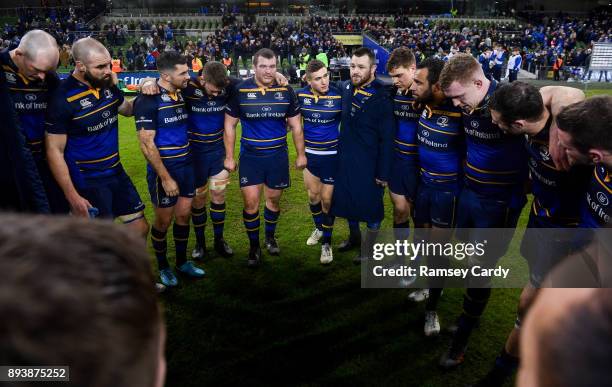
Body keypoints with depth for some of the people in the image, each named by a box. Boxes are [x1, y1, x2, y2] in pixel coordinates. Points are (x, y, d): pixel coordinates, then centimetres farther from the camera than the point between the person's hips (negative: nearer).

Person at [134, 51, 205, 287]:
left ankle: (182, 262, 29)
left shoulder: (181, 95, 5)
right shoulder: (148, 101, -16)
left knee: (183, 215, 13)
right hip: (163, 170, -6)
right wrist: (165, 178, -18)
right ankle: (163, 267, 26)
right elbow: (147, 144, -18)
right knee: (164, 220, 7)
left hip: (186, 165, 6)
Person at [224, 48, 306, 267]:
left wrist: (300, 154, 6)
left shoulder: (286, 91, -2)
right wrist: (229, 157, -2)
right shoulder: (240, 90, -6)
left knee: (274, 199, 14)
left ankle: (270, 237, 38)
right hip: (250, 156, -1)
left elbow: (296, 125, 6)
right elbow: (230, 125, 0)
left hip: (278, 156, 2)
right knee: (251, 203, -2)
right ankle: (254, 246, 17)